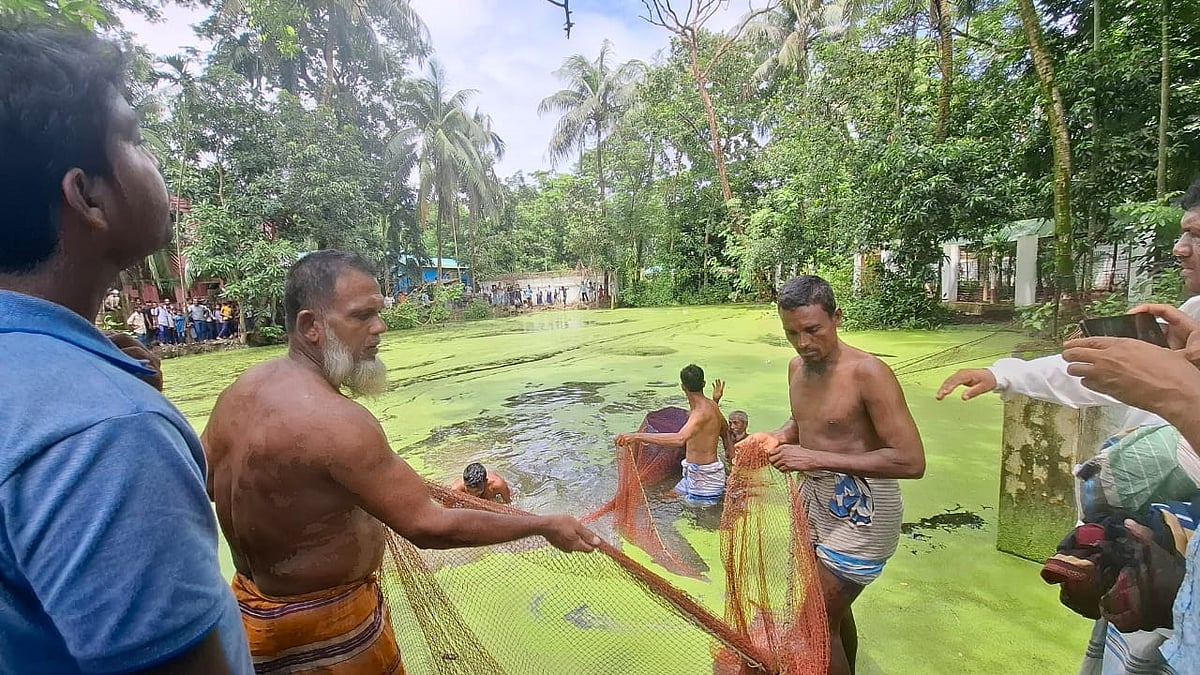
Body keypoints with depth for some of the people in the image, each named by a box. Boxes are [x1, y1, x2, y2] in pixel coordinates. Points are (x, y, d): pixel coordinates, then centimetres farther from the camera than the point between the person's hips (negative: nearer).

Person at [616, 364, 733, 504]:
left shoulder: (702, 412, -27)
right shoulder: (709, 405, 5)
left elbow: (679, 439, -45)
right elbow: (725, 429, 24)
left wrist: (638, 437, -49)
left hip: (705, 478, -9)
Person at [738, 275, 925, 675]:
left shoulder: (868, 373, -23)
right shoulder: (797, 367, 0)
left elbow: (911, 461, -26)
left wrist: (816, 458, -29)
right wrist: (776, 438, -4)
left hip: (861, 511, -7)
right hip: (816, 499, 7)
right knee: (832, 607, 26)